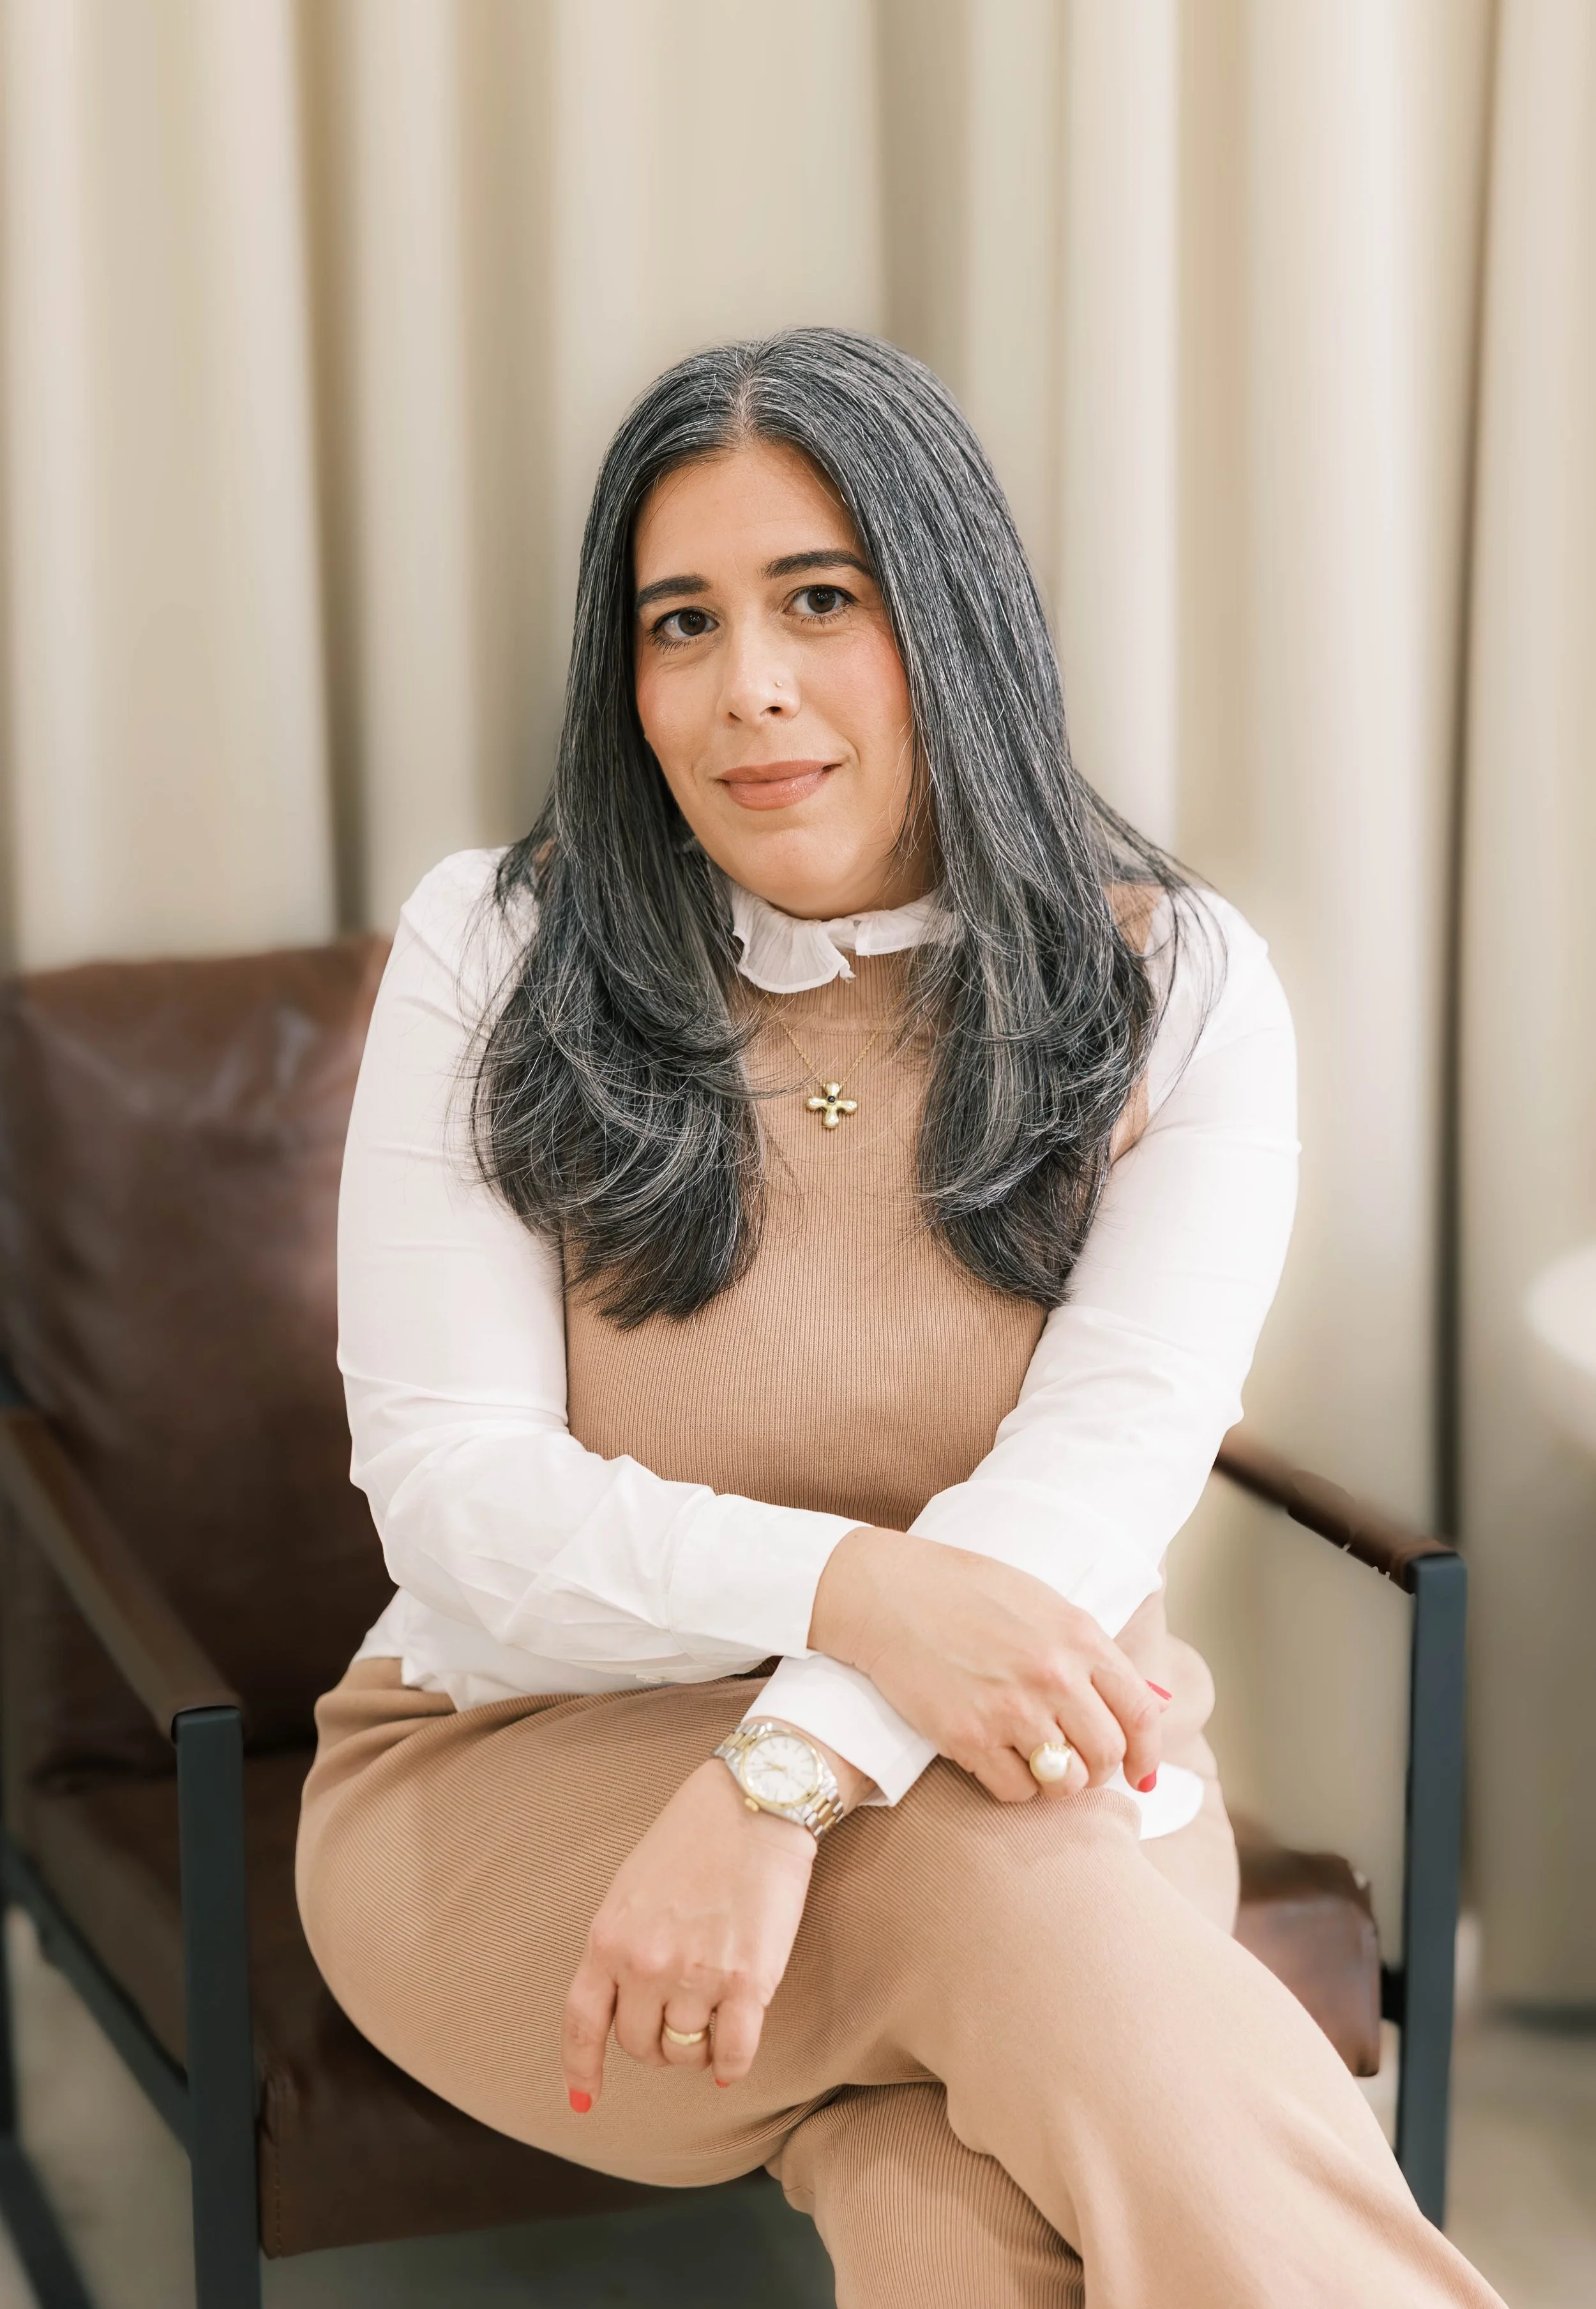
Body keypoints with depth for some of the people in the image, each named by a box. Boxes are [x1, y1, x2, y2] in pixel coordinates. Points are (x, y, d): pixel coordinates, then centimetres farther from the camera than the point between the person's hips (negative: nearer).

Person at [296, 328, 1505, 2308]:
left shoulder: (1176, 989, -2)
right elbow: (447, 1497, -10)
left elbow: (1115, 1454, -16)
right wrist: (855, 1592, -29)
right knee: (994, 1877, -32)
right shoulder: (496, 959, -3)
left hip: (1014, 1759, 1)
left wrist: (787, 1774, -34)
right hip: (526, 1770, 0)